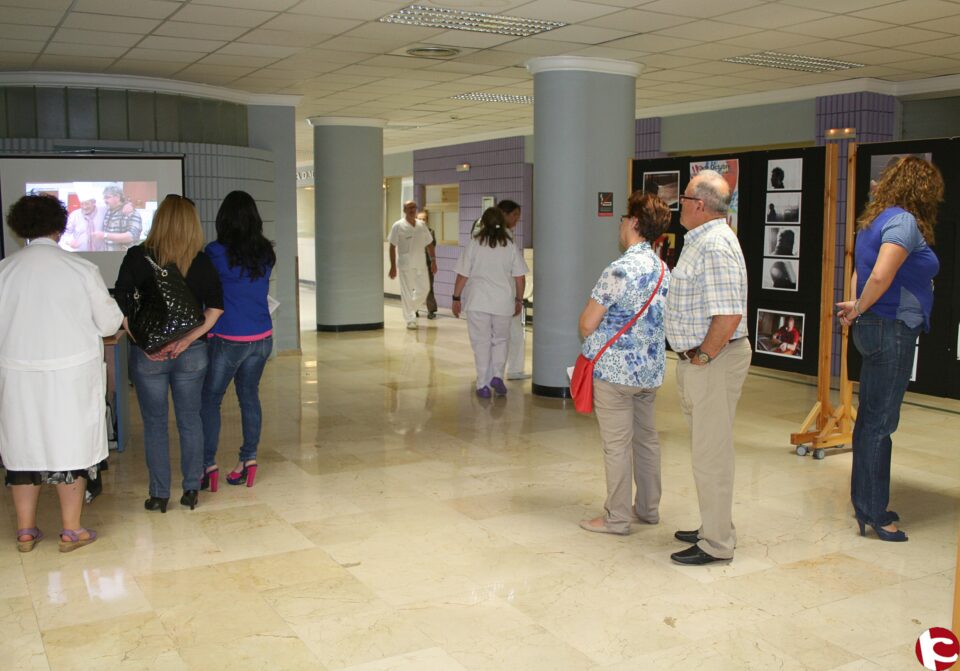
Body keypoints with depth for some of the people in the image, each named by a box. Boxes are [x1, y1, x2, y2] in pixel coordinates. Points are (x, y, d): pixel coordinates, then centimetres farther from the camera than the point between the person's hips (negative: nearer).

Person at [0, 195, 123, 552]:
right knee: (70, 445, 10)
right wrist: (110, 305, 18)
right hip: (71, 375, -2)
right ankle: (71, 531, 18)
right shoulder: (82, 269, -10)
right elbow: (109, 324, -3)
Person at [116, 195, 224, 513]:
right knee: (190, 420, 13)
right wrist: (187, 340, -10)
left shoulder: (137, 257, -7)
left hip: (147, 354, -1)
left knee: (154, 424, 9)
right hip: (192, 353, 2)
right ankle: (191, 490, 19)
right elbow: (216, 307, -7)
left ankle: (159, 495, 16)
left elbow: (122, 307, -14)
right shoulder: (202, 262, -2)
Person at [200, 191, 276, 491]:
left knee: (210, 399, 6)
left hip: (228, 339, -5)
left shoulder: (216, 253, -12)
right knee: (250, 397, 13)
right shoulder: (266, 253, 1)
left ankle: (208, 465, 5)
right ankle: (249, 459, 18)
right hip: (261, 337, 5)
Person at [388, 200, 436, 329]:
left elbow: (429, 245, 15)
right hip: (406, 265, -5)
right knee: (407, 292, -1)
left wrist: (433, 261, 6)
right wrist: (393, 266, -10)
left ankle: (410, 308, 29)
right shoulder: (398, 226, -4)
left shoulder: (421, 226, 10)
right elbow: (392, 247, -5)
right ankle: (410, 319, 8)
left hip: (420, 264, 5)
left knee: (424, 289, 6)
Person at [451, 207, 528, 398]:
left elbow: (462, 275, -4)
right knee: (500, 340, 19)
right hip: (503, 301, 1)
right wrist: (519, 299, 15)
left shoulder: (474, 244, -4)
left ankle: (483, 385, 8)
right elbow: (520, 278, 2)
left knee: (481, 342, 7)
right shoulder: (510, 245, 0)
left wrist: (456, 298, 6)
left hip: (478, 301, -1)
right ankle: (497, 375, 4)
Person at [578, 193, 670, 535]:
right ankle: (648, 508, 28)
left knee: (617, 444, 1)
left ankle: (616, 518, 10)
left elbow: (587, 323, -17)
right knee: (646, 438, 17)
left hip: (614, 369, -8)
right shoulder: (662, 269, 6)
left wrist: (588, 335, 7)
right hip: (651, 369, 8)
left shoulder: (619, 270, -19)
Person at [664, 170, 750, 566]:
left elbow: (729, 316, -27)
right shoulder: (701, 240, 13)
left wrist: (703, 357, -18)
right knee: (707, 448, 19)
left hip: (714, 362, -11)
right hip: (698, 360, 11)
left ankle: (717, 544, 10)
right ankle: (714, 527, 33)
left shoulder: (714, 246, -20)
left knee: (710, 454, -1)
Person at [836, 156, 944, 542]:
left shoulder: (876, 220, 14)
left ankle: (865, 504, 25)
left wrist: (857, 308, 1)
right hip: (892, 330, -10)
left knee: (870, 420, 14)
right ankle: (873, 512, 7)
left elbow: (862, 274, 16)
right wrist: (860, 309, -11)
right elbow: (880, 277, -27)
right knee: (880, 423, -2)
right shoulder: (904, 221, -15)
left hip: (877, 330, 10)